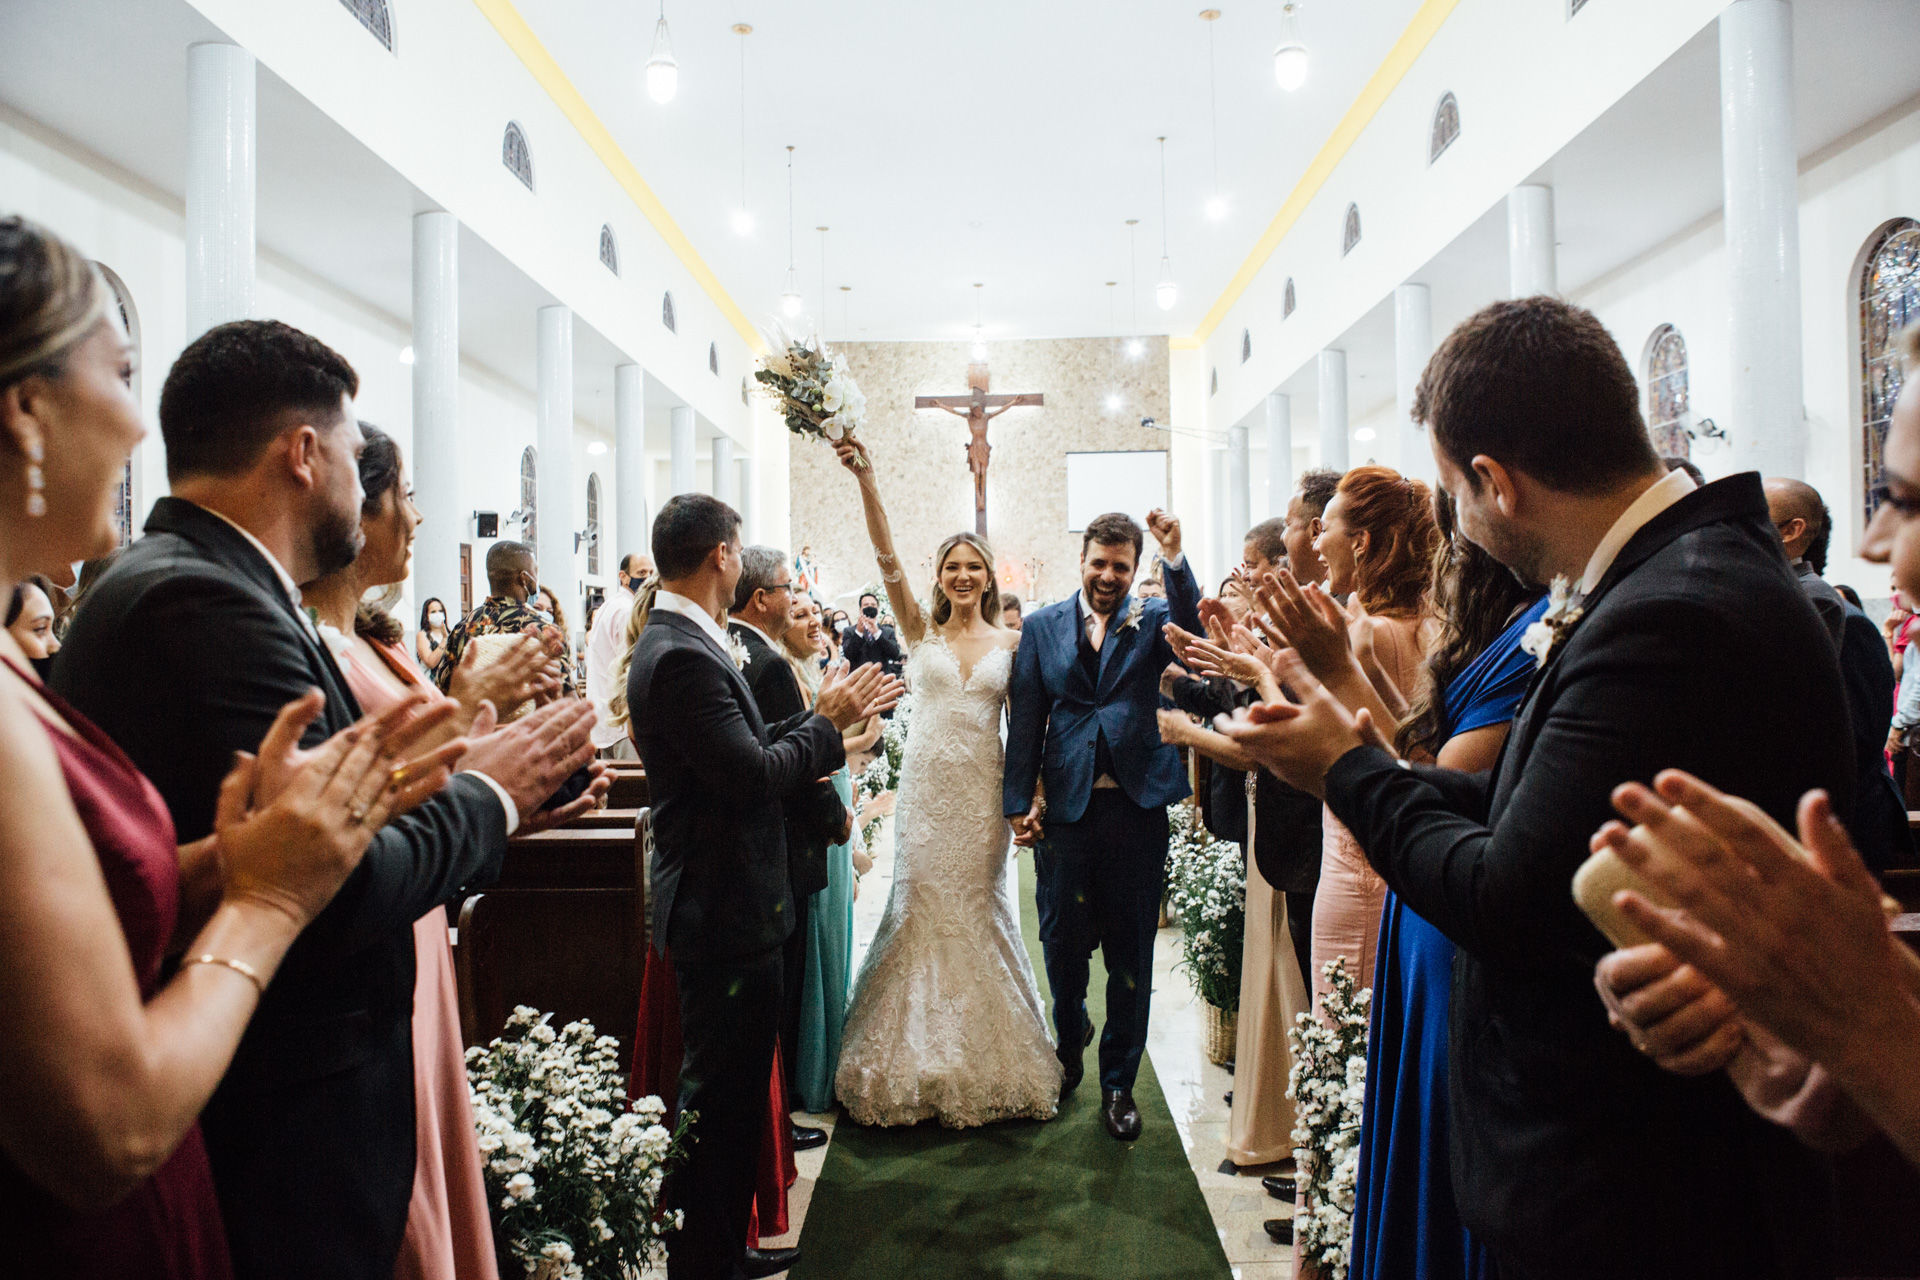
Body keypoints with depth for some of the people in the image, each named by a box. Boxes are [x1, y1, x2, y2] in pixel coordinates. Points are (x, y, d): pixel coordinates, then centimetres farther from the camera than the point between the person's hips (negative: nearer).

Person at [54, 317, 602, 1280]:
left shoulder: (177, 586, 8)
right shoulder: (208, 606, -22)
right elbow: (342, 892, -26)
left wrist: (459, 776, 0)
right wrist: (483, 797, -11)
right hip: (279, 1130, -9)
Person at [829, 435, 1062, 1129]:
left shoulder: (1011, 641, 5)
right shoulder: (921, 630, 4)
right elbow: (887, 559, -8)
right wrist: (866, 480, -19)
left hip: (982, 787, 0)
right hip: (925, 783, 0)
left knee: (979, 908, 6)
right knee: (921, 906, 3)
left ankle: (985, 1060, 21)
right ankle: (918, 1058, 17)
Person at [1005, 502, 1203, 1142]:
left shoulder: (1152, 620, 4)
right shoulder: (1043, 626, 6)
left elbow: (1198, 637, -19)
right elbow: (1025, 721, 5)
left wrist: (1175, 559, -26)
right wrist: (1020, 802, 2)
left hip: (1136, 807, 0)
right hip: (1065, 808, 1)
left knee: (1131, 955, 8)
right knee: (1063, 943, 10)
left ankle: (1118, 1082, 25)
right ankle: (1071, 1037, 41)